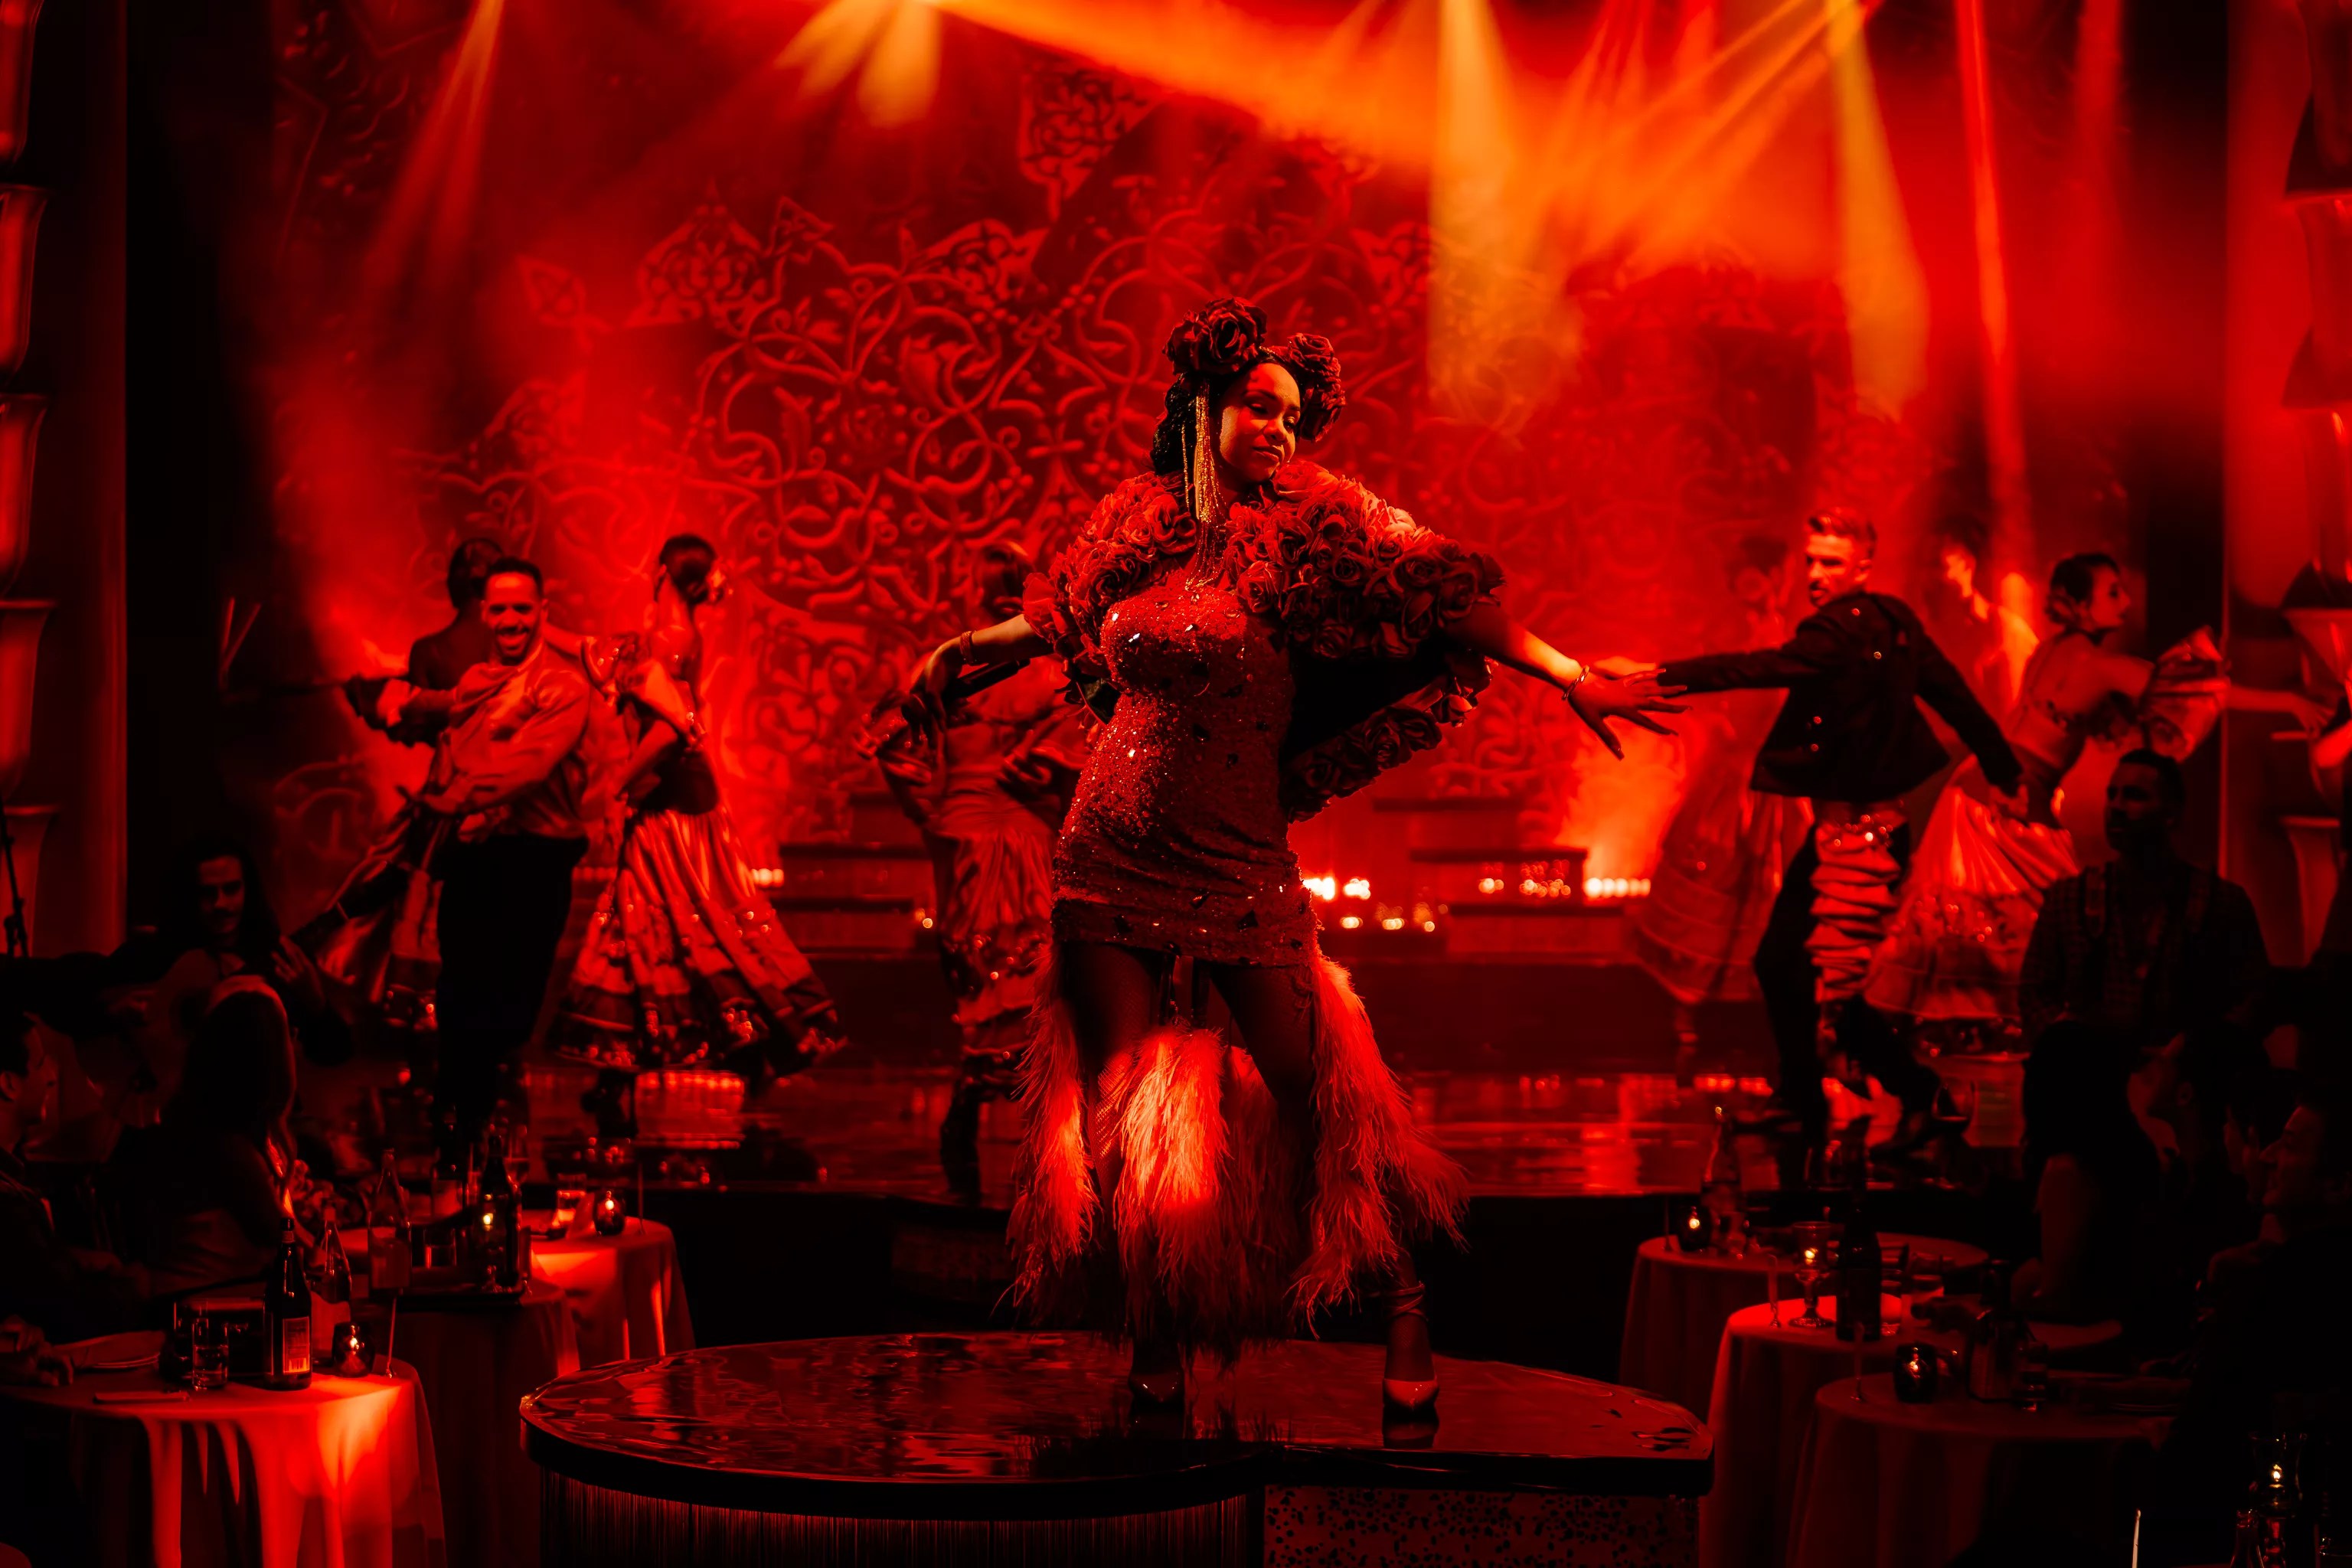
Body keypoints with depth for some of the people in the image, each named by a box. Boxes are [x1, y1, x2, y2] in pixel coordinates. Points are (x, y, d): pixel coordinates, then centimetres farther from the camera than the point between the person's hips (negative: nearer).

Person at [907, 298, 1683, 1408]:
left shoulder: (1303, 521, -4)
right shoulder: (1145, 522, 6)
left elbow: (1446, 596, -8)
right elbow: (1058, 617, 25)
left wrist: (1572, 678, -13)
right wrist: (961, 650, 21)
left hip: (1236, 859, -3)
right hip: (1110, 853, 3)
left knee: (1308, 1087, -3)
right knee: (1119, 1107, 3)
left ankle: (1401, 1301, 17)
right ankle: (1154, 1341, 17)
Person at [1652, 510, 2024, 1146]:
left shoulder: (1846, 632, -20)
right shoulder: (1893, 624, 7)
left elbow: (1761, 669, -30)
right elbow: (1959, 701, 14)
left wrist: (1658, 675, -33)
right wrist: (2010, 777, 24)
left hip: (1860, 831, -10)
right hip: (1837, 824, 10)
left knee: (1833, 986, -8)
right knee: (1780, 960, 16)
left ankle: (1917, 1090, 10)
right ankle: (1802, 1097, 29)